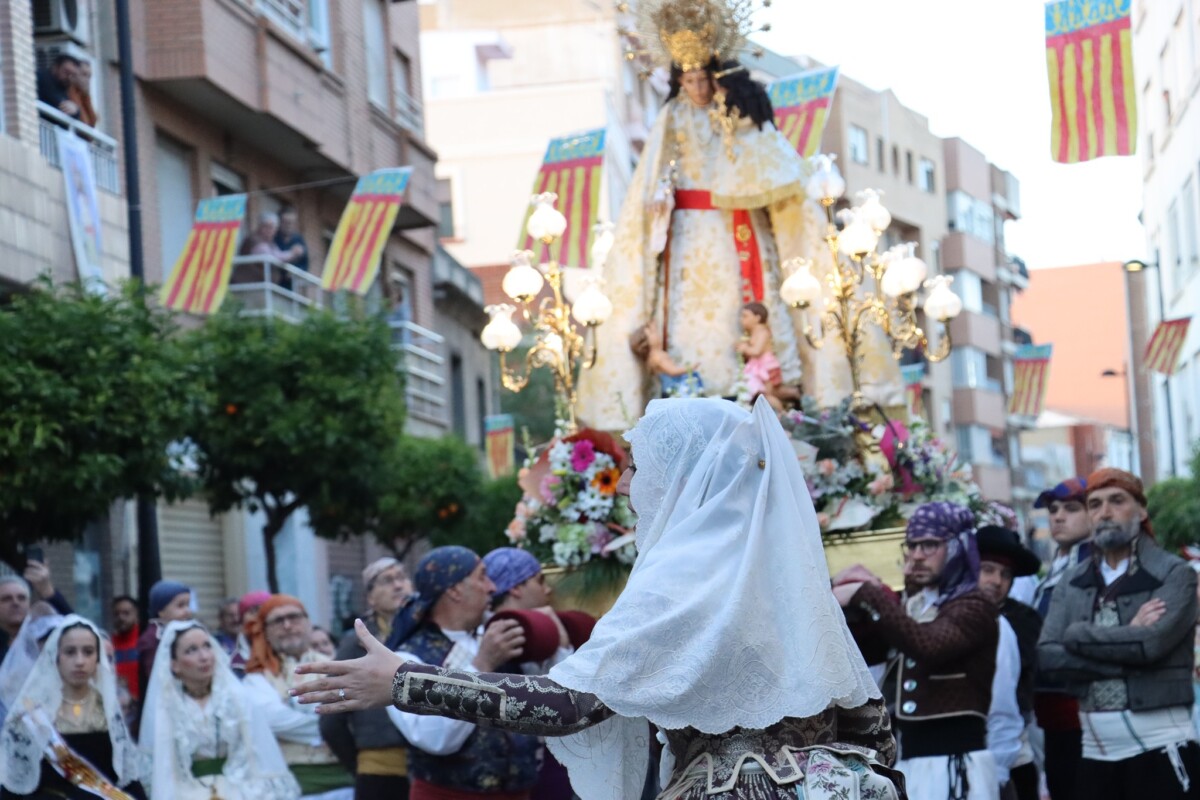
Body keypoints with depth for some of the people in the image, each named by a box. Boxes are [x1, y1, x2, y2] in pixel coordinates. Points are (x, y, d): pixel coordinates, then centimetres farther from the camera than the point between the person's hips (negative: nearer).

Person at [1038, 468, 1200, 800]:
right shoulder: (1071, 583, 11)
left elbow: (1152, 642, -19)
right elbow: (1047, 656, -2)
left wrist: (1078, 635, -7)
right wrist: (1125, 651, -13)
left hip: (1160, 747, -5)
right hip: (1095, 750, 5)